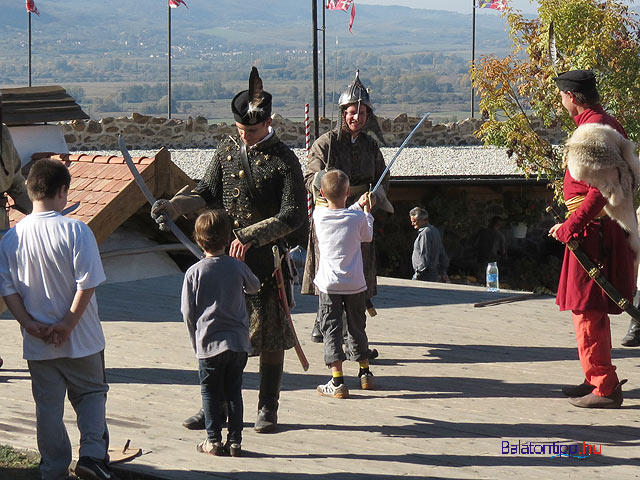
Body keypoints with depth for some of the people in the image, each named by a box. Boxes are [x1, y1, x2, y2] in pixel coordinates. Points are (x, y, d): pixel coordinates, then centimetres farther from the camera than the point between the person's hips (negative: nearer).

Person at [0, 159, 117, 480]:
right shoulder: (75, 230, -14)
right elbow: (87, 283, -17)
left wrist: (30, 324, -4)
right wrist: (68, 324, -12)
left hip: (38, 344, 3)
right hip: (81, 339, -3)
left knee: (48, 407, 13)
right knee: (91, 394, 16)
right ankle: (92, 454, 1)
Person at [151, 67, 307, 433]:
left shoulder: (284, 161, -7)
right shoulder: (228, 152, 9)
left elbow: (294, 217, -12)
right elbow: (207, 195, 12)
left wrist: (250, 236, -19)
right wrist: (173, 206, -6)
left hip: (266, 261, -4)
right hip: (224, 256, 4)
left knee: (270, 337, 3)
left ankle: (268, 408, 16)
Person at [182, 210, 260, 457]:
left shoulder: (194, 272, -8)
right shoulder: (238, 267, -2)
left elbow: (188, 313, -3)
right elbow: (254, 287, 20)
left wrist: (196, 342, 10)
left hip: (209, 344, -2)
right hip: (239, 343, 2)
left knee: (211, 392, 10)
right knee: (234, 391, 12)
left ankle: (213, 440, 12)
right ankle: (235, 440, 13)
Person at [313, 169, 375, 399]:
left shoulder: (318, 215, -4)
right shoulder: (358, 217, -8)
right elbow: (368, 236, 13)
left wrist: (358, 205, 26)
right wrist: (367, 210, 25)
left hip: (329, 285, -1)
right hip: (355, 284, 1)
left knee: (331, 329, -1)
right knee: (356, 327, 17)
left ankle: (337, 381, -11)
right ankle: (365, 373, 31)